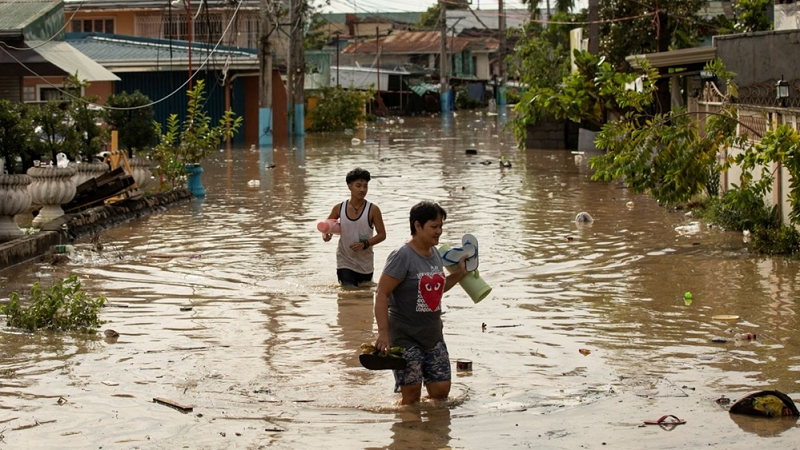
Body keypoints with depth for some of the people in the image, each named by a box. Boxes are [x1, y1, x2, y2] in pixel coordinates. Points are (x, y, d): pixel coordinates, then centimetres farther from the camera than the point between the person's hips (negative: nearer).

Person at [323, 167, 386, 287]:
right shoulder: (339, 208, -2)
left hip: (365, 264, 0)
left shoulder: (373, 210, -9)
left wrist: (365, 244, -22)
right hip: (345, 262, 0)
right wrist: (326, 234, -8)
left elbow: (382, 234, -7)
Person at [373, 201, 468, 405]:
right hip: (406, 337, -7)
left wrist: (459, 274, 9)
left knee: (441, 390, 7)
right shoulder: (402, 256, -16)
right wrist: (383, 333, -24)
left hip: (433, 335, 7)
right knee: (411, 394, -5)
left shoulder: (435, 254, 9)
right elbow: (381, 294, -18)